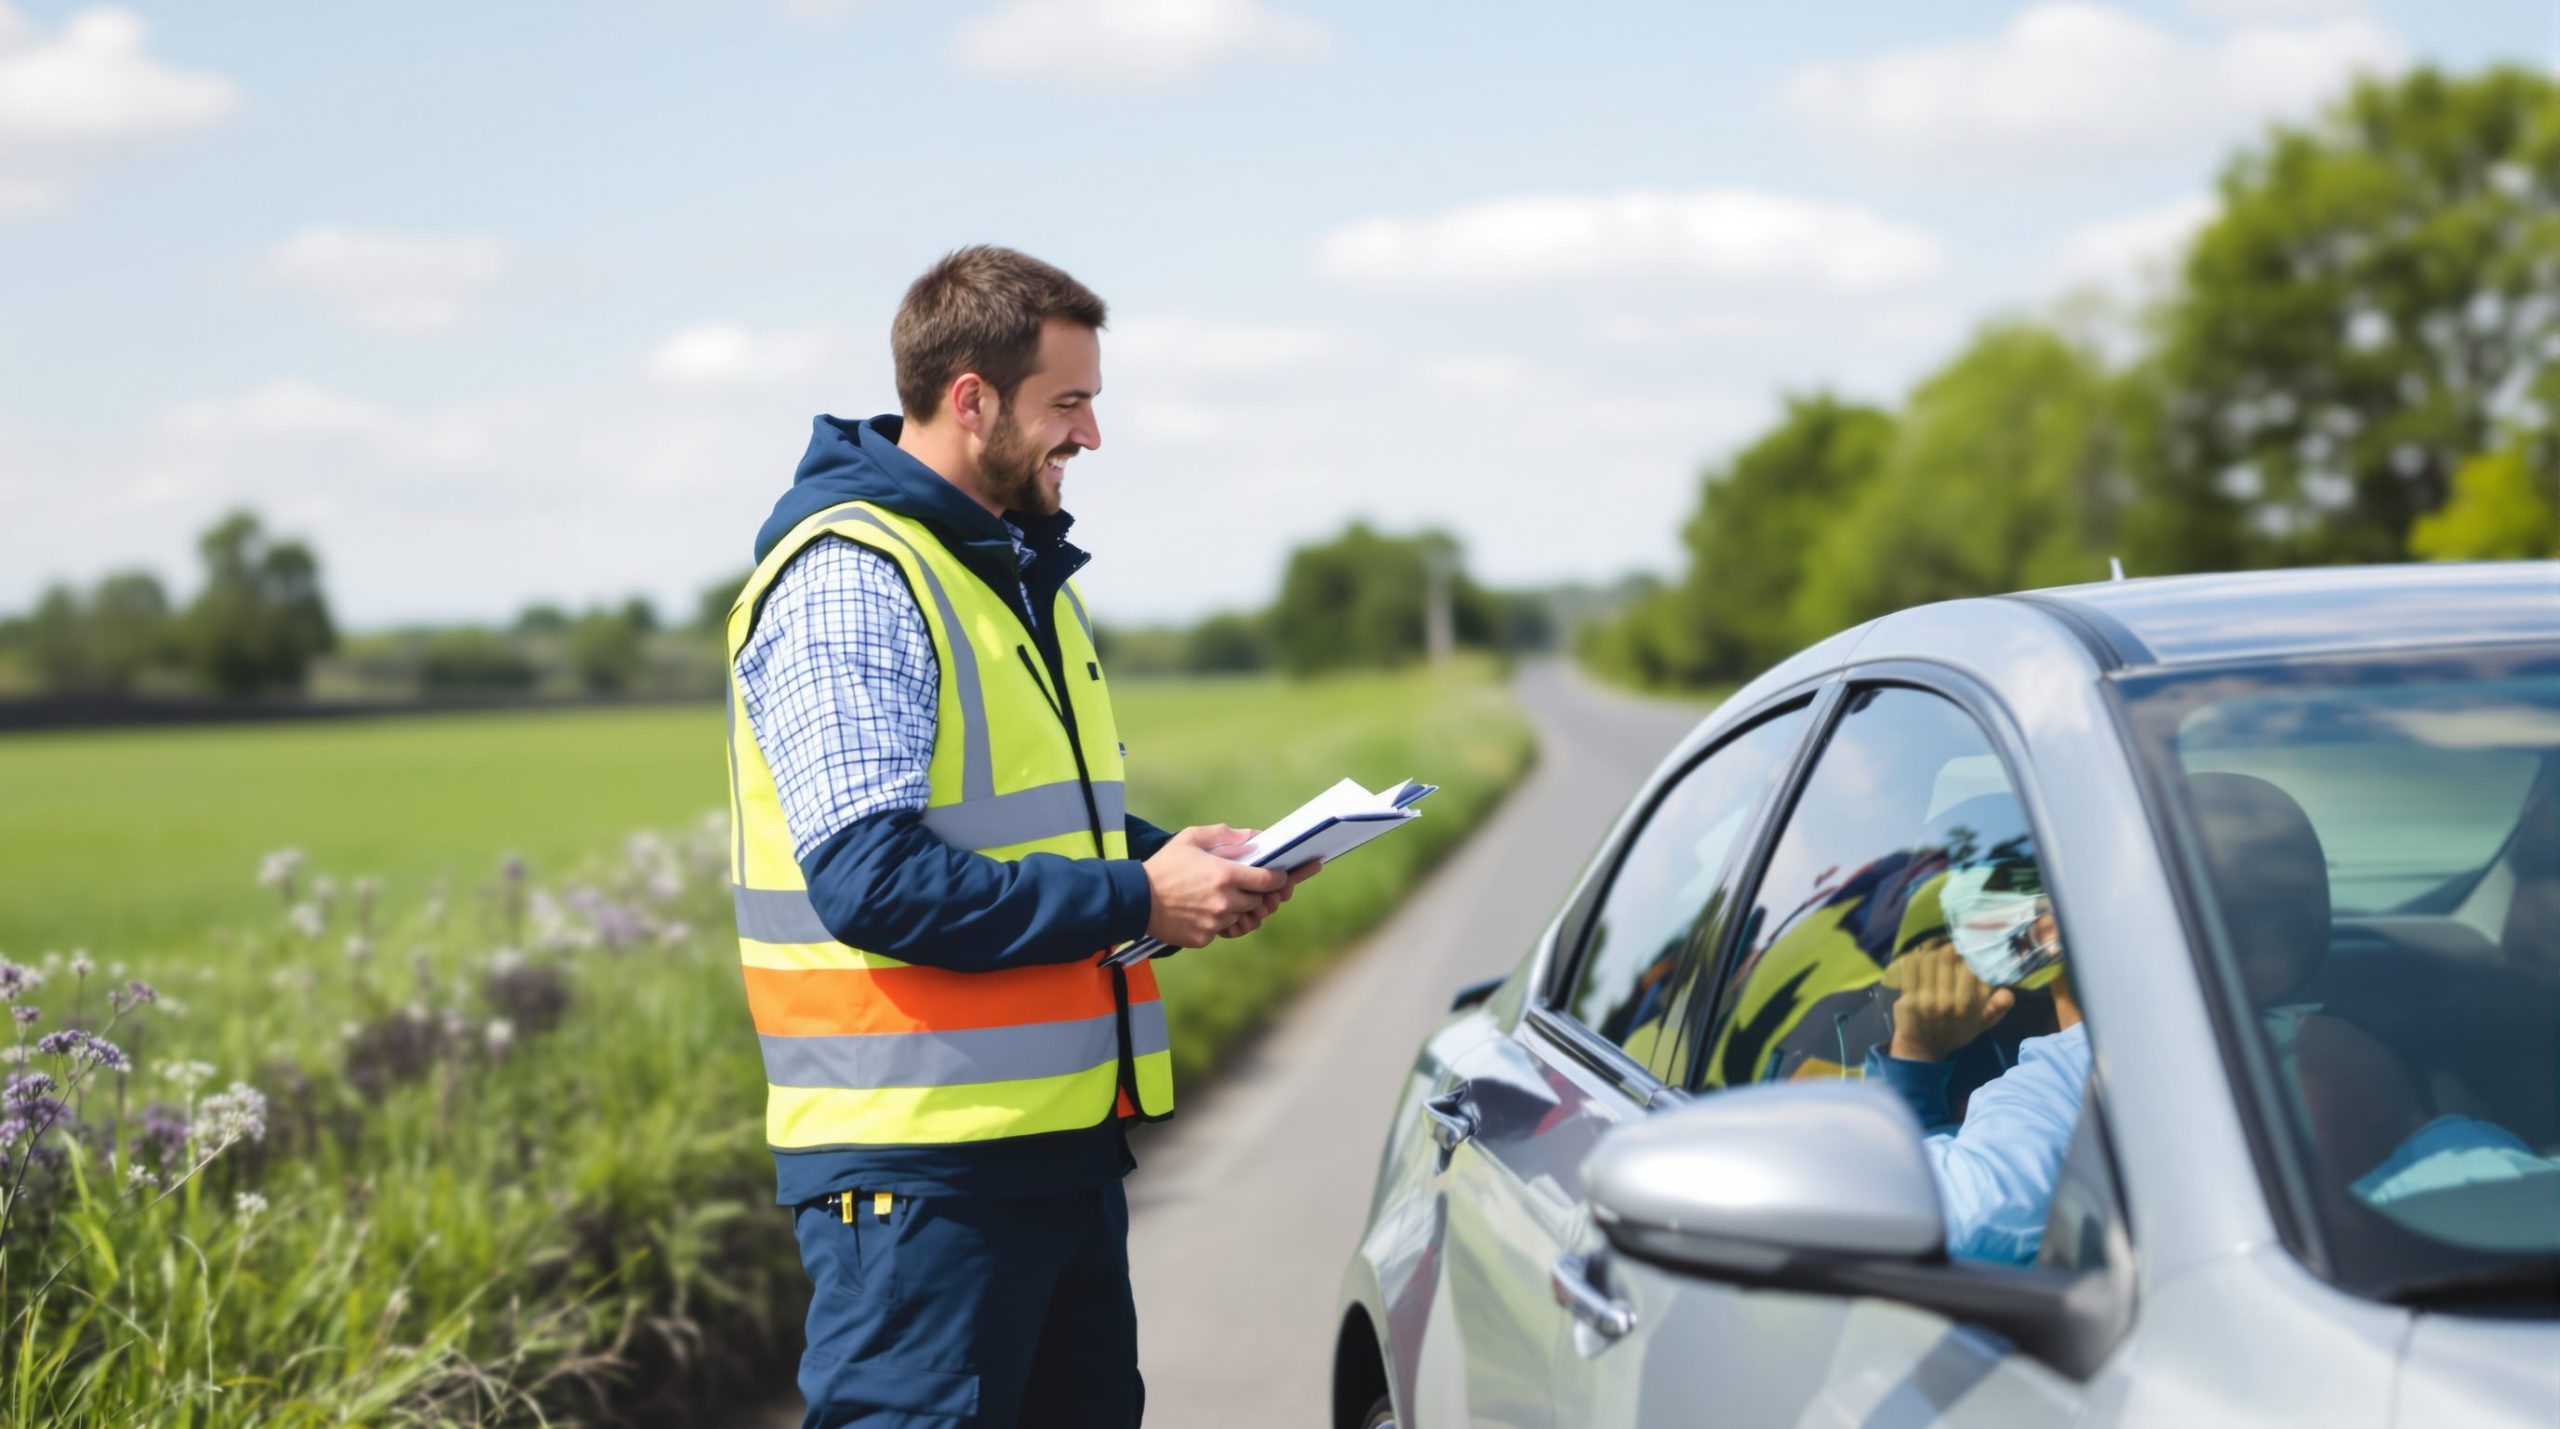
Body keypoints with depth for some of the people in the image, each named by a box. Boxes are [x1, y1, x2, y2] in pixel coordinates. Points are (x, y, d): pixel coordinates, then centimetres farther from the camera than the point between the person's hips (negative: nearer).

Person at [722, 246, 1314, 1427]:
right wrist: (1135, 900, -20)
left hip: (1065, 1138, 10)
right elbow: (870, 878, -23)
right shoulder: (848, 581, -13)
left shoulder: (1021, 574, 18)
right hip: (920, 1160, -10)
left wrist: (1174, 857, 6)